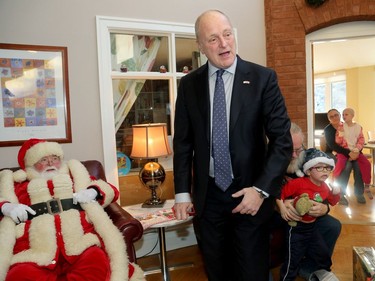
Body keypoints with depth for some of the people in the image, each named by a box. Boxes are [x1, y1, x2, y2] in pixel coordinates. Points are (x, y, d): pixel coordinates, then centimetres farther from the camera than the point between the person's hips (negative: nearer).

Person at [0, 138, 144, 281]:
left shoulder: (75, 175, 31)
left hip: (79, 238, 1)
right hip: (35, 244, 0)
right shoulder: (18, 184, 30)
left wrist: (92, 192, 5)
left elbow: (111, 190, 26)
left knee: (96, 263, -33)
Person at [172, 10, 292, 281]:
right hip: (207, 196, 2)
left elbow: (282, 139, -7)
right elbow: (183, 142, 5)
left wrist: (261, 189, -16)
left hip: (251, 193, -2)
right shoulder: (188, 84, 1)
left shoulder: (263, 78, -5)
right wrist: (182, 192, 1)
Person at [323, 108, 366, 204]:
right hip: (332, 154, -3)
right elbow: (333, 145, -20)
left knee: (358, 164, -27)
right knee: (347, 165, -33)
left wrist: (356, 151, -22)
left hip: (348, 153, 4)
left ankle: (359, 193, -12)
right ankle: (340, 194, -23)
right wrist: (349, 153, -30)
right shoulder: (328, 129, -7)